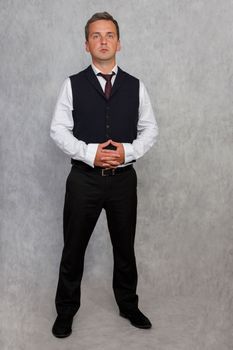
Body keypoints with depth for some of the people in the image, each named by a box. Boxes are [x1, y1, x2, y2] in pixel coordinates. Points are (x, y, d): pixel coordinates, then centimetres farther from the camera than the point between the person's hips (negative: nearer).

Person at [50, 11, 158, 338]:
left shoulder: (136, 86, 4)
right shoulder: (72, 84, -1)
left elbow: (150, 129, 5)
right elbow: (58, 129, -4)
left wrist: (129, 151, -13)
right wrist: (89, 153, -18)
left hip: (123, 178, 2)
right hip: (84, 178, -1)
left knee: (125, 247, 16)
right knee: (73, 248, 9)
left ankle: (128, 305, 37)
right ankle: (66, 311, 29)